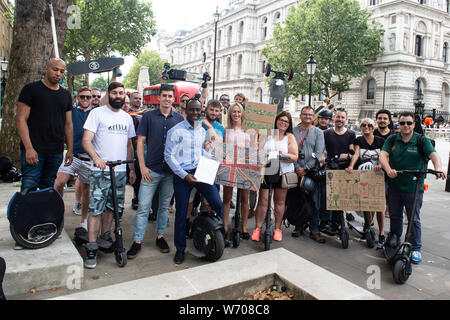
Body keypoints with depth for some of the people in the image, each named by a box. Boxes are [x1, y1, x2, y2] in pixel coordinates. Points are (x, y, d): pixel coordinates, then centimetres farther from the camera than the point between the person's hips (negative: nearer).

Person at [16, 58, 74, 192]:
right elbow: (21, 119, -5)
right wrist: (29, 148, -15)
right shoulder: (31, 89, 0)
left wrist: (70, 150, 10)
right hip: (33, 150, -4)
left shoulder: (66, 95, 15)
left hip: (56, 153, 4)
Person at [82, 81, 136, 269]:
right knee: (96, 209, -6)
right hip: (100, 170, -5)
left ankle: (105, 238, 30)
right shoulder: (97, 113, -2)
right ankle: (91, 250, 1)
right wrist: (95, 157, -30)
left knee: (112, 207, 13)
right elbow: (86, 140, -10)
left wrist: (132, 169, 18)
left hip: (120, 171, 5)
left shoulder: (127, 117, 15)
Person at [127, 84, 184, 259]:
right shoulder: (148, 116, 1)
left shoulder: (179, 119, 7)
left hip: (171, 170, 2)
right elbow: (140, 142, 1)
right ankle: (137, 242, 8)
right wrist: (143, 166, -7)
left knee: (165, 205, 12)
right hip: (151, 169, -2)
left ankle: (160, 236, 26)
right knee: (143, 206, -1)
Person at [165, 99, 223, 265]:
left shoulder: (202, 131, 11)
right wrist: (184, 175, -16)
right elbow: (168, 155, -9)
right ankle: (180, 249, 19)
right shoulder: (176, 131, -7)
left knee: (217, 203, -6)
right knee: (181, 213, 3)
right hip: (182, 175, -4)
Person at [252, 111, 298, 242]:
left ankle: (277, 228, 21)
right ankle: (257, 228, 9)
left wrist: (281, 154, -16)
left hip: (283, 172, 1)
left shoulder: (290, 137, 6)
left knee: (280, 201, 8)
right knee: (263, 201, -1)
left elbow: (295, 157, -2)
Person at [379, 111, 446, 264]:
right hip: (394, 185, 3)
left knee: (414, 219, 5)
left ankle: (416, 249, 19)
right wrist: (388, 169, -29)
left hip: (413, 187, -2)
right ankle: (394, 241, 37)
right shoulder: (392, 139, 3)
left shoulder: (422, 140, -3)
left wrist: (438, 168, -40)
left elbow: (433, 154, -19)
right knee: (395, 215, 17)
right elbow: (383, 155, -10)